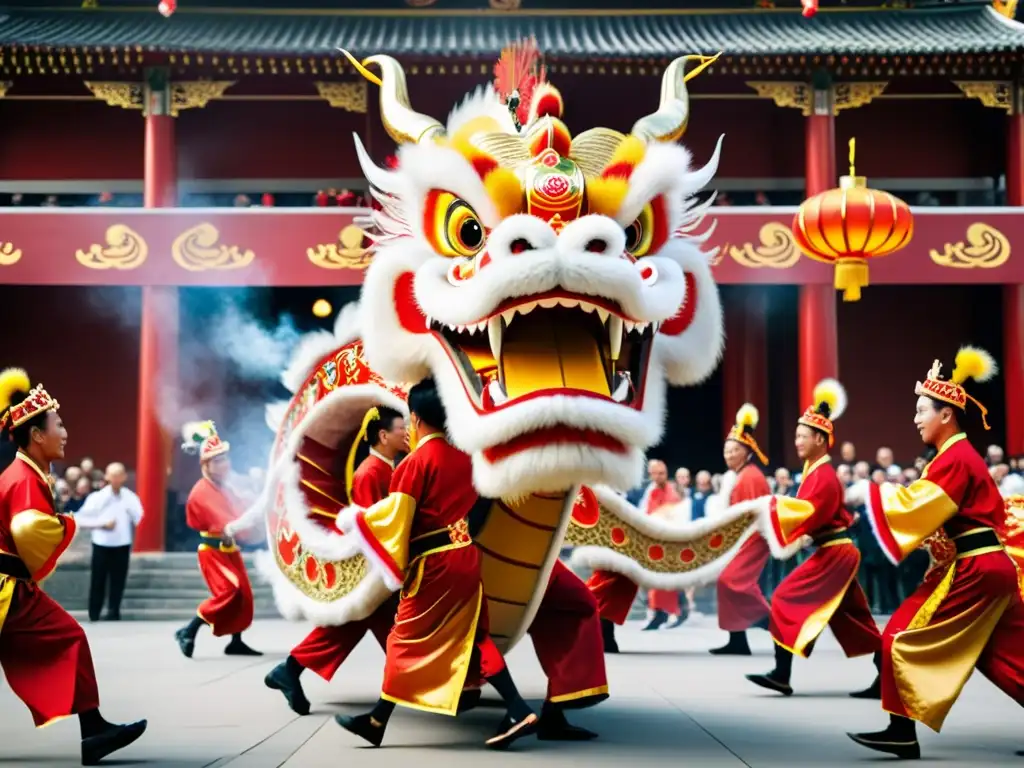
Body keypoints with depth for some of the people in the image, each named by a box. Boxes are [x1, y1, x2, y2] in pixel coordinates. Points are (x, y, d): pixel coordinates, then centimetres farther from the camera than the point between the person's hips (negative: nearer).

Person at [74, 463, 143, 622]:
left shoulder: (131, 497, -2)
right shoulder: (97, 497, -5)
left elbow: (140, 520, -6)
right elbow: (80, 519, -5)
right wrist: (102, 524, -13)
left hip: (122, 546, 1)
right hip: (101, 545, -1)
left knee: (118, 582, 5)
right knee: (98, 583, 4)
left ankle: (113, 614, 14)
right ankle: (94, 616, 16)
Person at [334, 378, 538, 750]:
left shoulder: (417, 460, -13)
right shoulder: (462, 455, 8)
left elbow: (395, 514, -13)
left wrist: (353, 518, 2)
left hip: (434, 562, -7)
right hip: (464, 555, 7)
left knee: (408, 637, 1)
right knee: (472, 637, 10)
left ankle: (377, 721, 10)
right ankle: (518, 711, 3)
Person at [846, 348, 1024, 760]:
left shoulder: (954, 458, -13)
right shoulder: (962, 455, 18)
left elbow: (917, 505, -20)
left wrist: (871, 492, -10)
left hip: (973, 569, -10)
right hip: (990, 565, 10)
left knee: (905, 637, -7)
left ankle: (902, 732, -4)